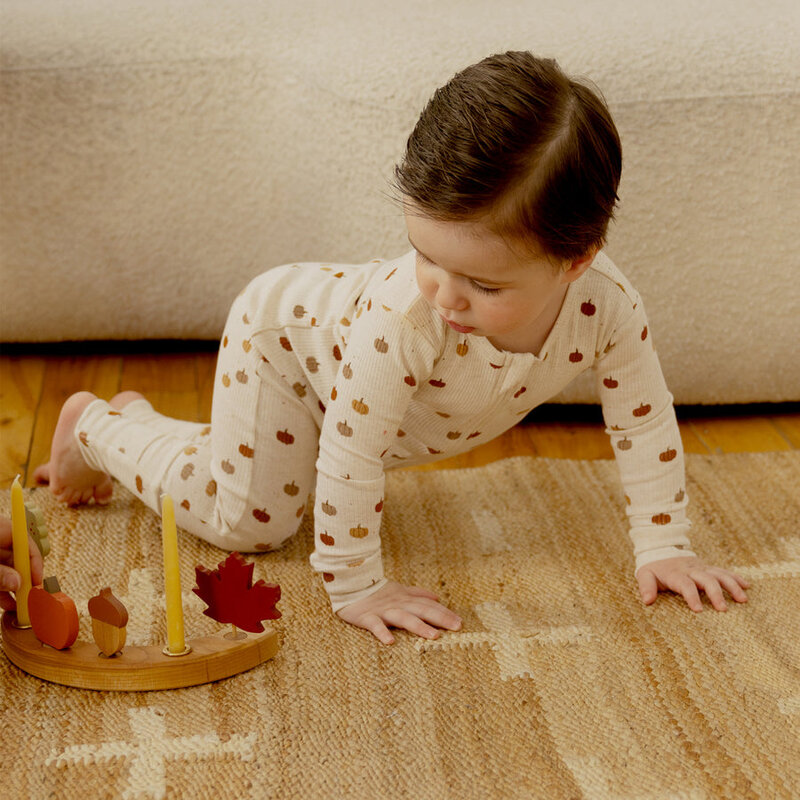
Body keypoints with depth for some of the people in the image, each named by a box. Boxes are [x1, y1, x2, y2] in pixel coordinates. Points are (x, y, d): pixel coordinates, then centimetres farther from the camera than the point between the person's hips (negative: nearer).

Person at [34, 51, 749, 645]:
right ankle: (98, 426, 18)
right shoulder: (404, 314, -47)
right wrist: (355, 587, -33)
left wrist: (664, 548, -17)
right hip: (284, 328, -6)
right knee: (247, 519, -5)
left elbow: (645, 423, -18)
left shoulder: (607, 304, -34)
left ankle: (141, 418, 44)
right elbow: (350, 453, -39)